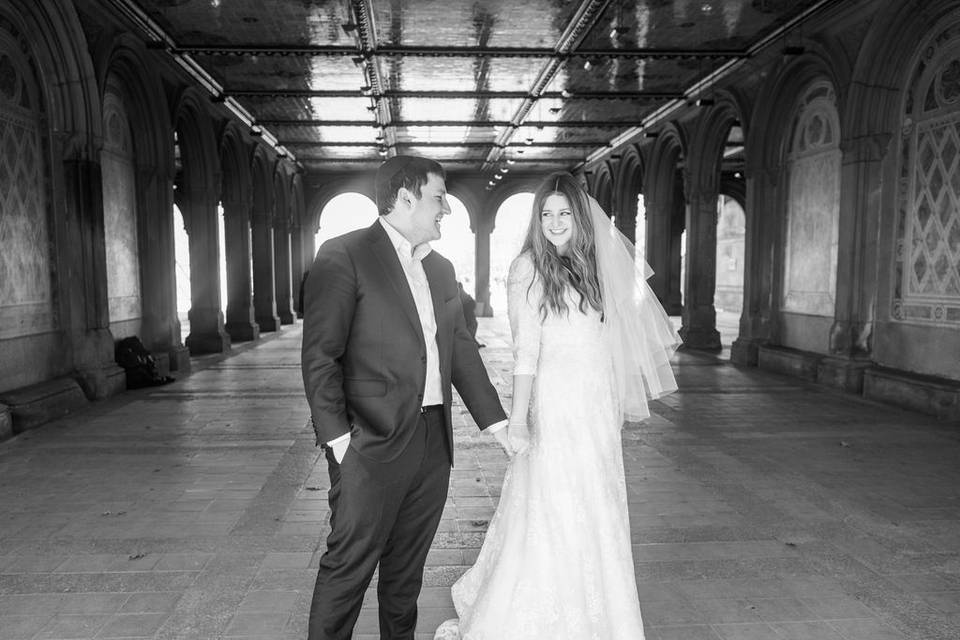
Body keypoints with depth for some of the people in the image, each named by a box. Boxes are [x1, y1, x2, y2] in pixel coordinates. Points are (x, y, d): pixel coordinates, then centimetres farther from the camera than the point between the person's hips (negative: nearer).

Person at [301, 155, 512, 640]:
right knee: (349, 566, 3)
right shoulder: (343, 256, -8)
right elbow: (319, 355, -11)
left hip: (434, 441, 7)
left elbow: (461, 350, 17)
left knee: (407, 566, 17)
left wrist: (496, 421, 13)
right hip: (372, 442, -6)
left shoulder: (441, 269, 14)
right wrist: (336, 435, -16)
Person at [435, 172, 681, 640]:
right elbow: (526, 349, -11)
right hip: (555, 404, -6)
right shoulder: (529, 268, -6)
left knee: (597, 511, 11)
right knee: (552, 515, -2)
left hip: (597, 407, 6)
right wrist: (518, 417, -15)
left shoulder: (589, 266, 11)